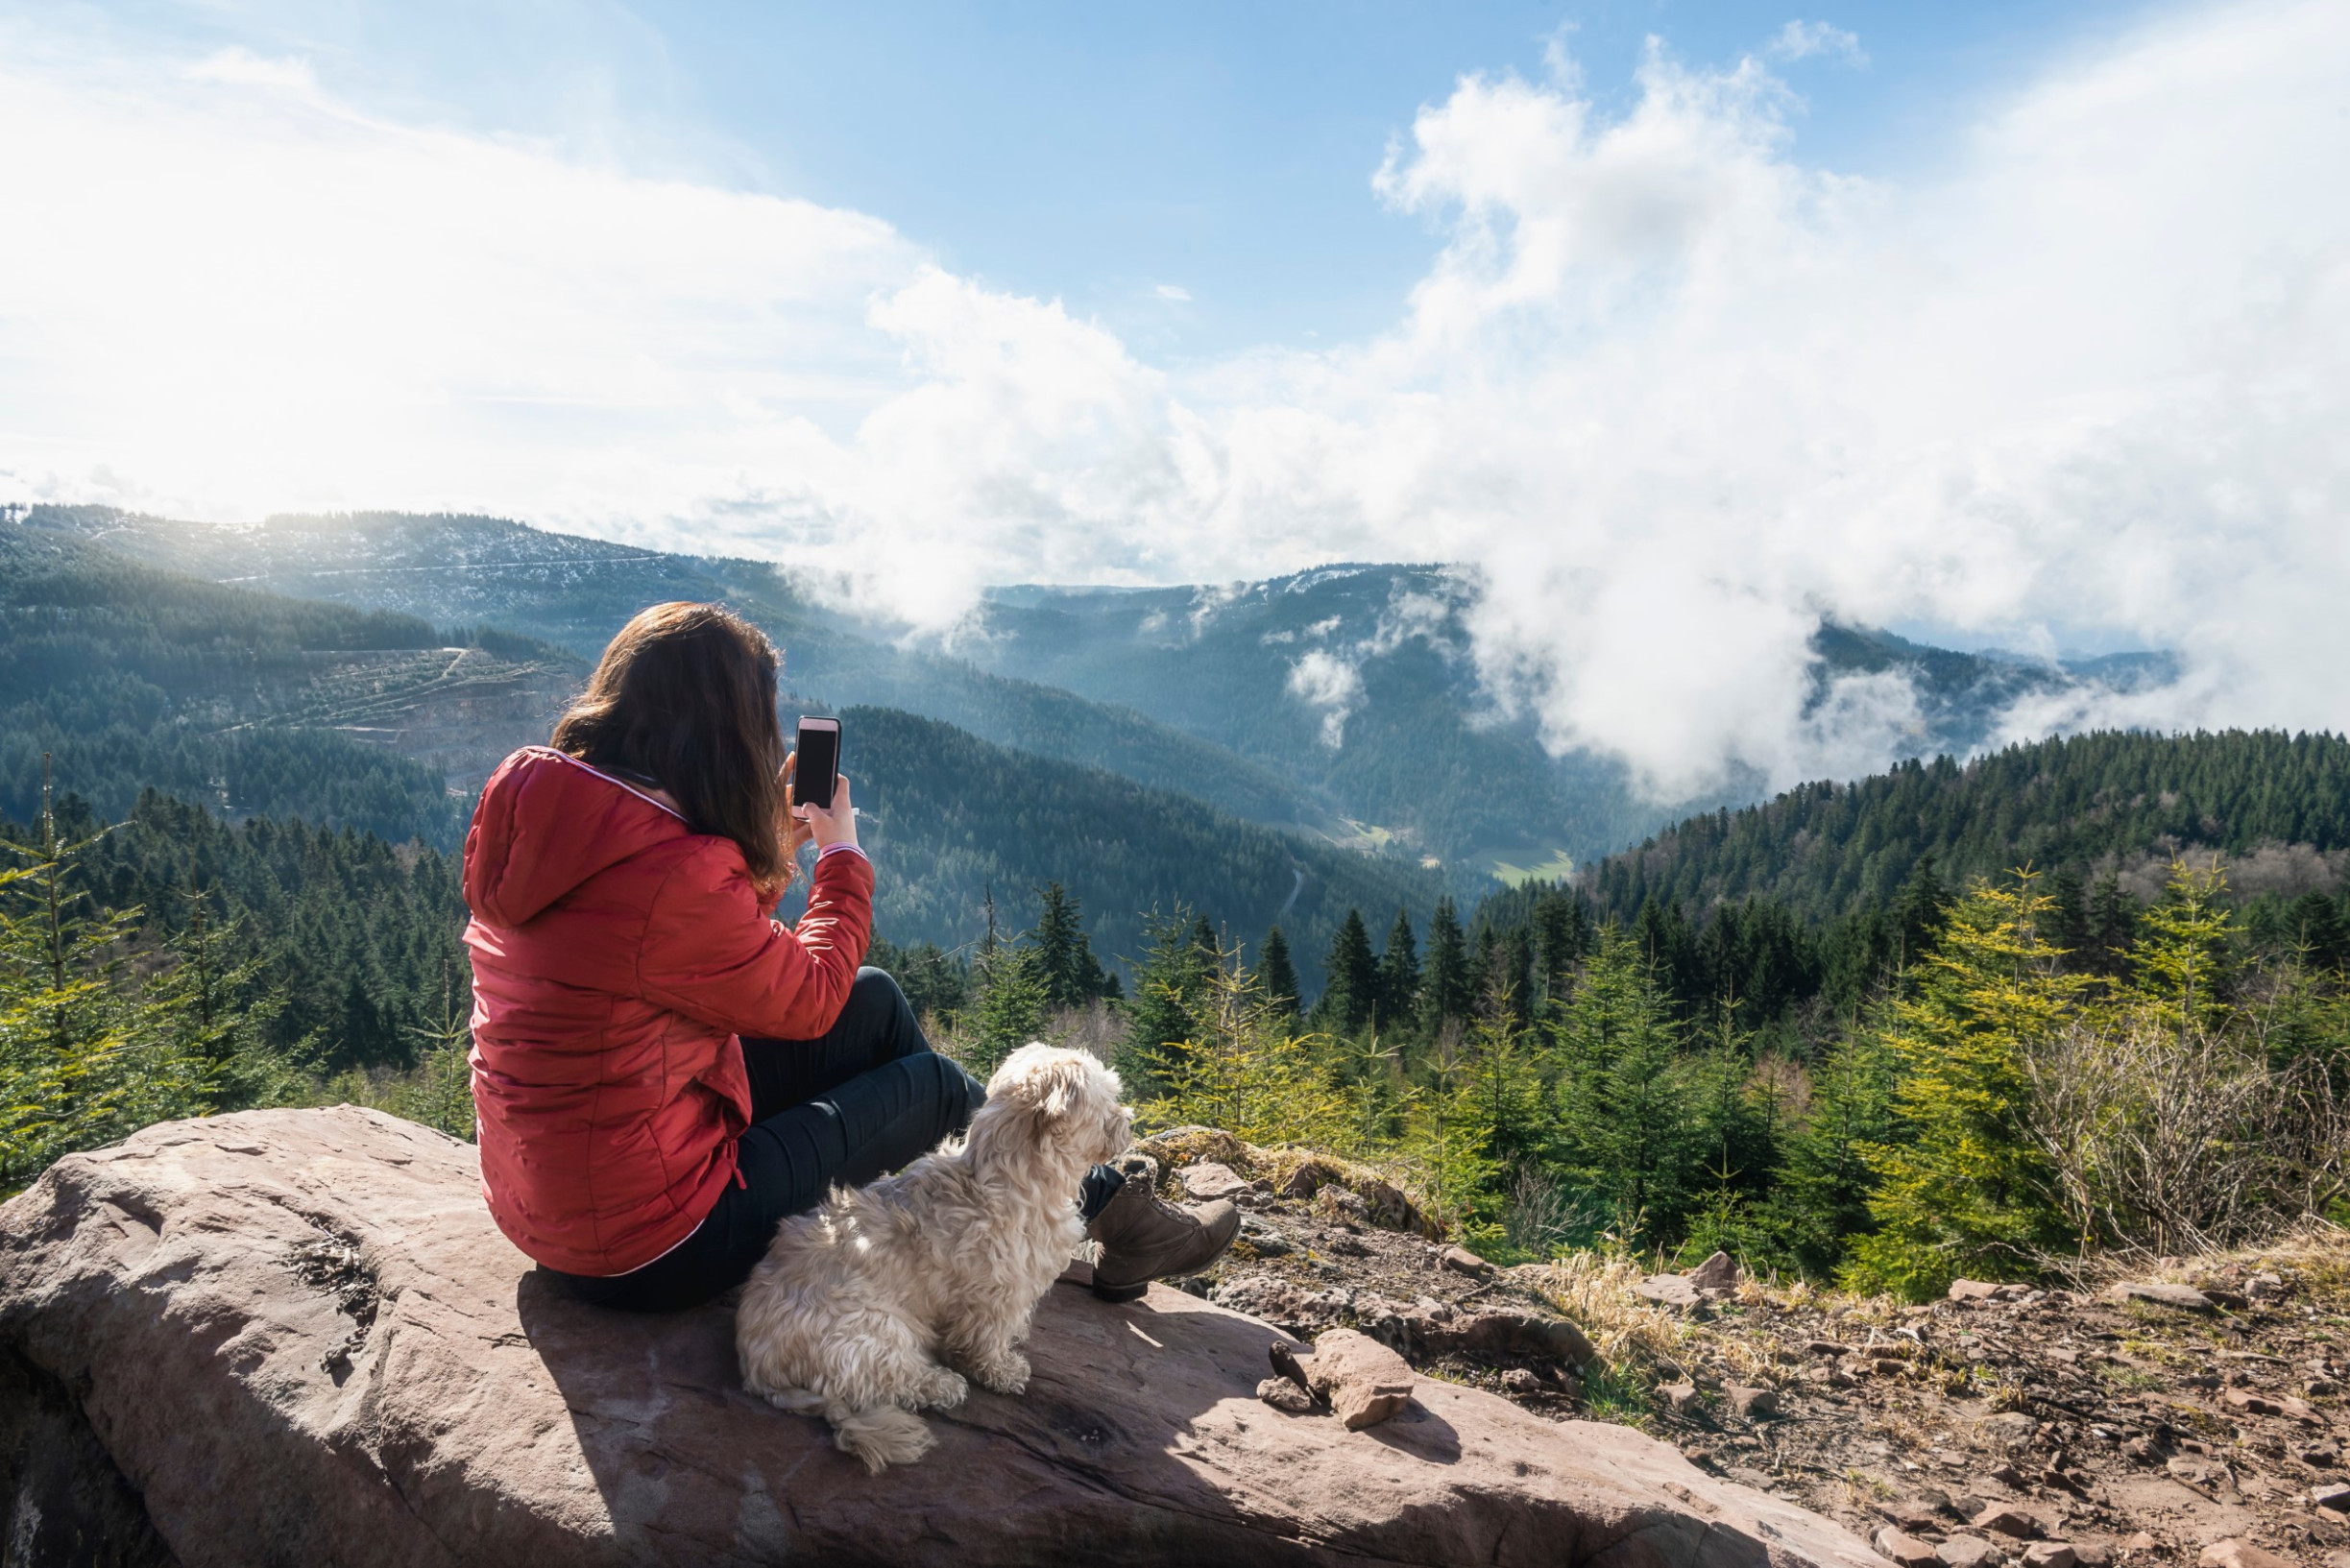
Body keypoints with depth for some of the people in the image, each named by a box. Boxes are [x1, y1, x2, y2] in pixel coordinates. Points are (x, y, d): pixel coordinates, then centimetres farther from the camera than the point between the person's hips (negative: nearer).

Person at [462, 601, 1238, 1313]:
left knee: (875, 1005, 12)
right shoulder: (674, 875, -30)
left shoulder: (529, 805, -1)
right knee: (935, 1087, 5)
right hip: (645, 1250, -9)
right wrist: (842, 857, 1)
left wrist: (772, 848, 10)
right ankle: (1106, 1216, 29)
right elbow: (808, 996, -13)